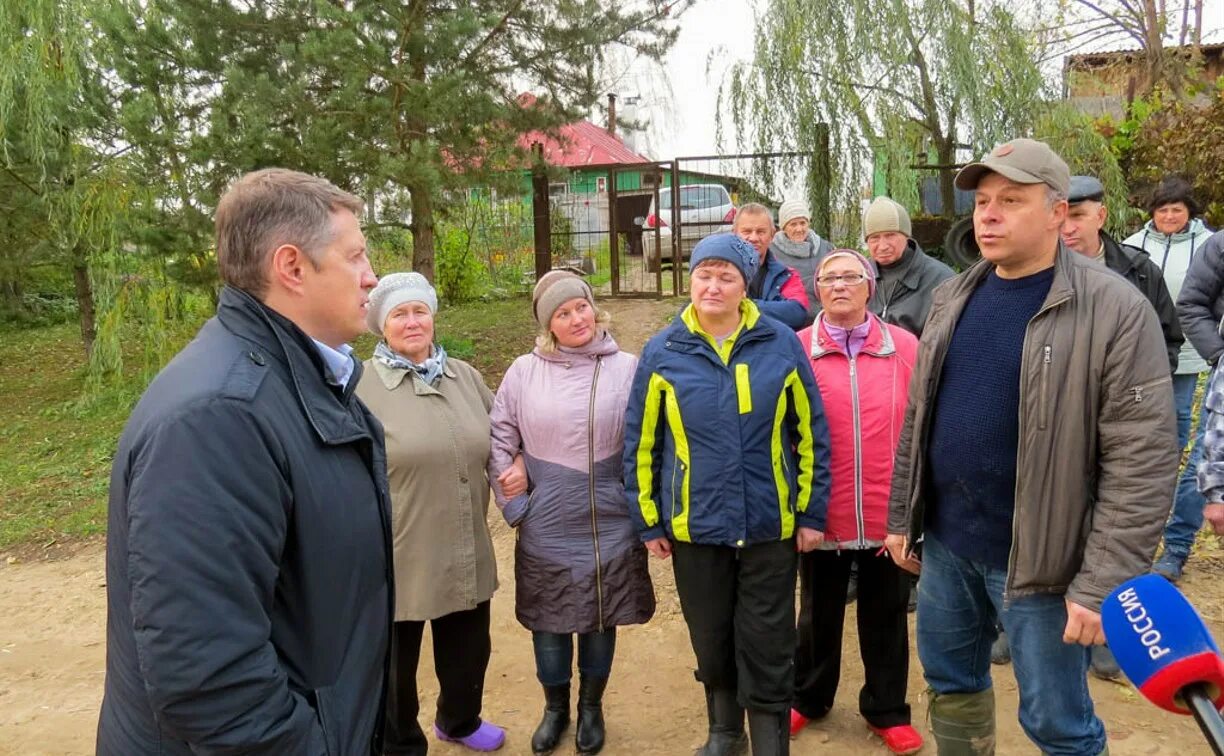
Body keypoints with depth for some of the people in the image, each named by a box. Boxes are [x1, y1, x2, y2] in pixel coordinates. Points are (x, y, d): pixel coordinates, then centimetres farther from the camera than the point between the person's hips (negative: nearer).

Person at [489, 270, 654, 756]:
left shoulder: (627, 369, -5)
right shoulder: (524, 373, -2)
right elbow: (499, 443, 3)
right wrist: (515, 506, 0)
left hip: (610, 529, 0)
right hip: (546, 531, 1)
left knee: (601, 622, 14)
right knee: (549, 624, 13)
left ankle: (591, 707, 37)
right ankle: (555, 707, 37)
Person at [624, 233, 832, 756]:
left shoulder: (781, 345, -4)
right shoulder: (662, 353, -3)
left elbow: (811, 434, 1)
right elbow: (641, 445, 2)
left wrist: (812, 511, 1)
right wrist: (649, 521, 3)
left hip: (772, 525, -1)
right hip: (695, 527, 2)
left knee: (768, 651, 7)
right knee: (711, 643, 18)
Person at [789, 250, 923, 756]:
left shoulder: (905, 347, -3)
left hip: (889, 513, 1)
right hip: (822, 513, 0)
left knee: (886, 616, 17)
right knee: (819, 613, 19)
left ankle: (886, 709, 36)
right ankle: (808, 697, 40)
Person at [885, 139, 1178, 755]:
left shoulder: (1116, 310, -15)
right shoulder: (953, 298, 5)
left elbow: (1142, 462, -17)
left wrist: (1102, 584, -19)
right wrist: (902, 516, 12)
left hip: (1039, 560, -5)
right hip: (945, 543, 6)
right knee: (951, 685, 21)